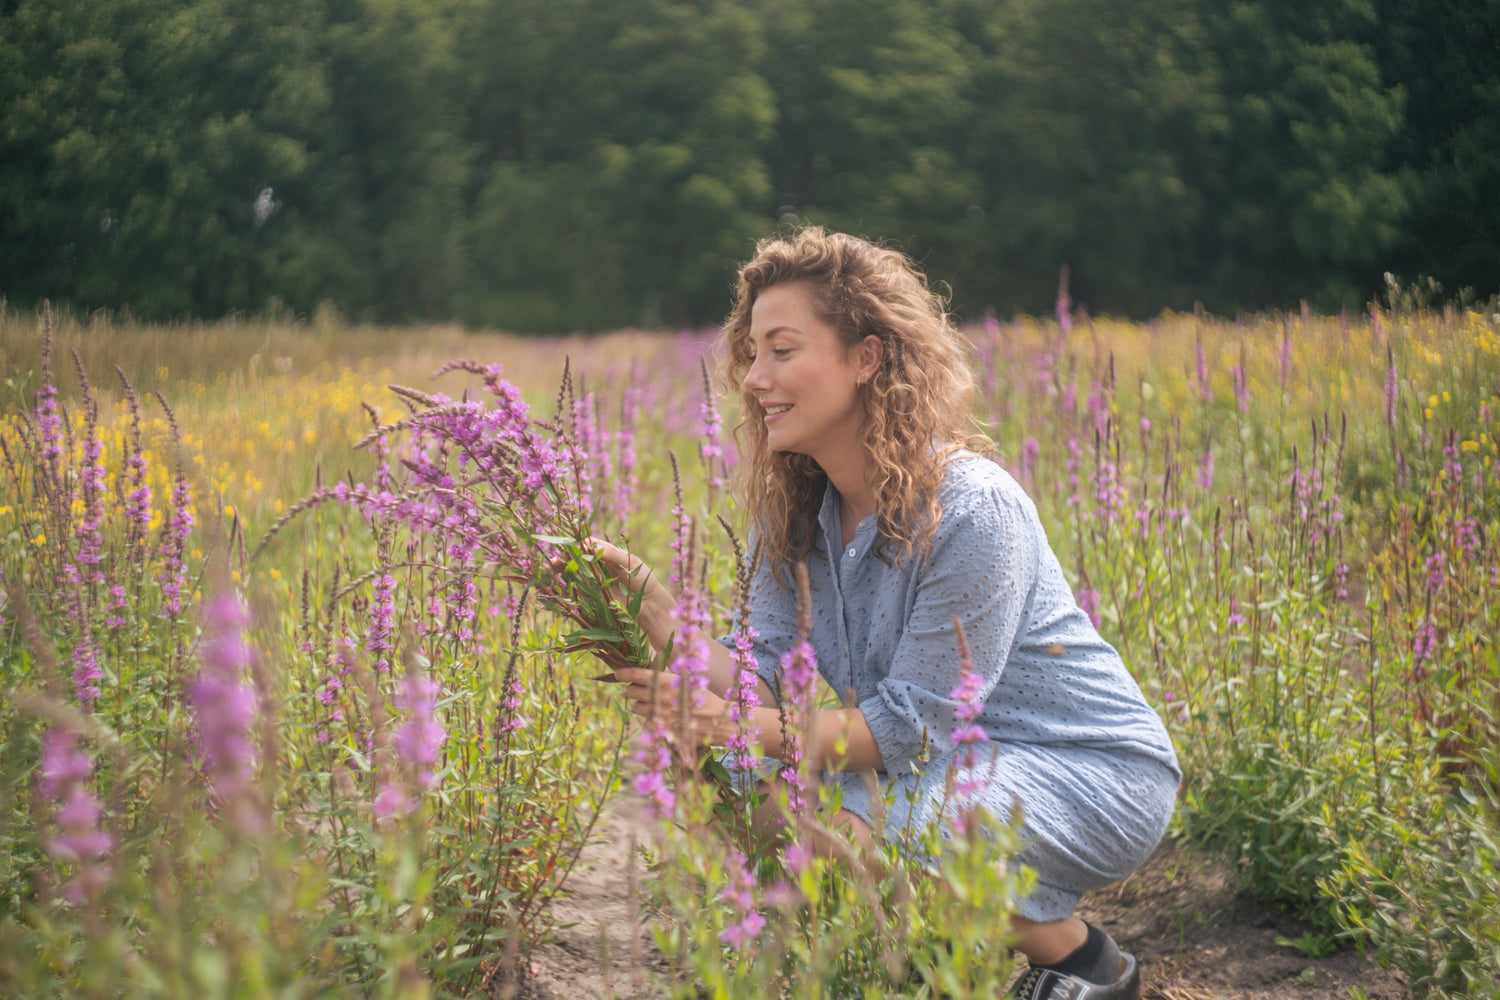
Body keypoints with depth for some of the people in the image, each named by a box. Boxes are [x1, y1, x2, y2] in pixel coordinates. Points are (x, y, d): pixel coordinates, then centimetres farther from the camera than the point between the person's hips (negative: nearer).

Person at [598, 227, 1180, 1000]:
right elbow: (771, 677, -9)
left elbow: (914, 727, -25)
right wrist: (656, 611, -24)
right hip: (961, 760, 8)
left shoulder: (972, 512, -25)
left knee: (856, 837, -30)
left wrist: (735, 725, -34)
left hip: (1095, 773, -7)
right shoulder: (791, 507, -2)